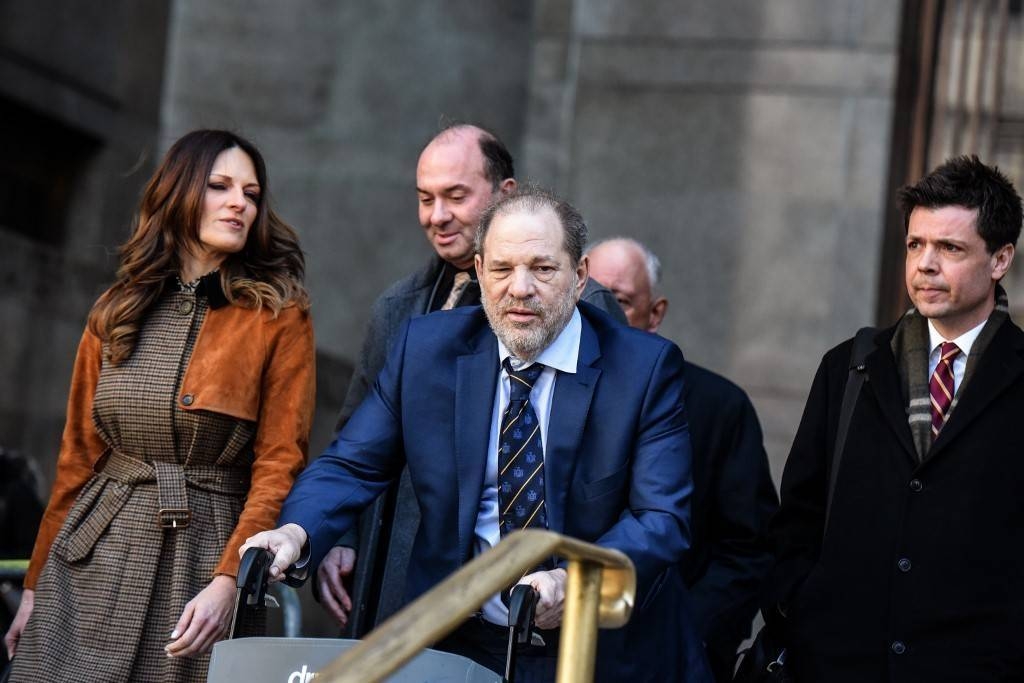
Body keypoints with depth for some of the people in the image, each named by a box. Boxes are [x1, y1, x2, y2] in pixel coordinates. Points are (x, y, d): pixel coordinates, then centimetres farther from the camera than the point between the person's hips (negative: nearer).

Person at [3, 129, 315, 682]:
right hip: (96, 554, 3)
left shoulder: (279, 318, -2)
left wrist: (228, 580, -18)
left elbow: (279, 464, -7)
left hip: (205, 550, -3)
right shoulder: (115, 312, 9)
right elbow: (79, 455, 12)